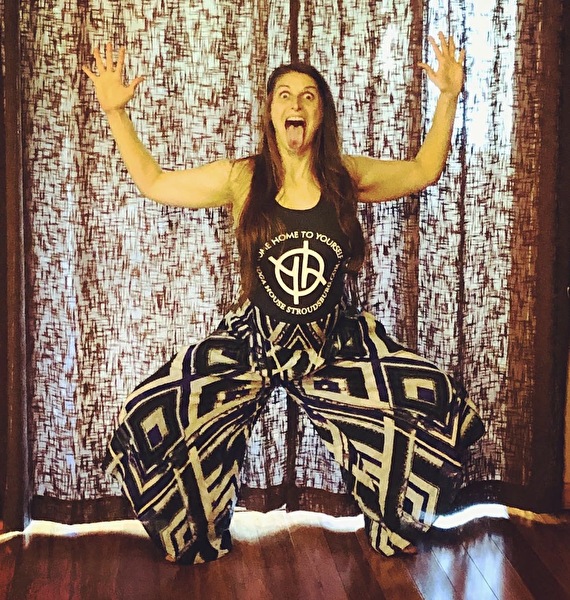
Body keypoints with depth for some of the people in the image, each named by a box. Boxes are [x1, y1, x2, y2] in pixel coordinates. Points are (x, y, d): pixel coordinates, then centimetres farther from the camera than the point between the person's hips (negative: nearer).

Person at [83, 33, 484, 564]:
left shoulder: (347, 177, -2)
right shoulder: (241, 179, -5)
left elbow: (423, 171, 11)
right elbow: (153, 183, 4)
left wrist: (448, 98, 5)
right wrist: (115, 112, -2)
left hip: (337, 343, 1)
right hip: (252, 340, -1)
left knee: (436, 406, -4)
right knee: (149, 421, -9)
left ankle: (394, 529, 27)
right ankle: (201, 540, 22)